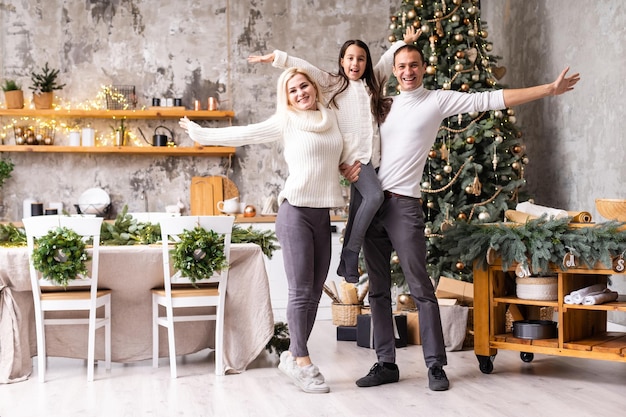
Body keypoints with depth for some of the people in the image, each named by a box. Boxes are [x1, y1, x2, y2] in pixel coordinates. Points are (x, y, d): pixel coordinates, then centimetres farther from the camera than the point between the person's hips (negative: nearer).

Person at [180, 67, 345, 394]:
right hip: (296, 211, -5)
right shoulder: (285, 122, 1)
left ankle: (292, 356, 13)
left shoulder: (332, 119, 13)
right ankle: (302, 361, 0)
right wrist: (200, 133, 10)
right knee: (301, 291, -7)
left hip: (323, 213, 5)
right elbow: (241, 134, 6)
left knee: (315, 292, 3)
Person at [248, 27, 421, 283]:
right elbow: (304, 67, 0)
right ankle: (351, 252, -16)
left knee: (358, 212, 5)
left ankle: (346, 263, 11)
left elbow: (387, 60, 32)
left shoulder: (372, 83, 18)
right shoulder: (333, 83, 6)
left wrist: (405, 42, 40)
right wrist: (274, 58, -6)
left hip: (371, 156, 5)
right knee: (374, 196, -27)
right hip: (352, 153, -5)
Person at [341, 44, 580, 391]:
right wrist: (349, 164, 1)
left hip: (404, 204, -5)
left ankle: (436, 365, 2)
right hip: (371, 203, 5)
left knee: (420, 288, -5)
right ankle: (386, 363, 13)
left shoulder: (438, 100, 3)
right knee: (378, 289, 7)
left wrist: (550, 89, -5)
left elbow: (491, 100, -1)